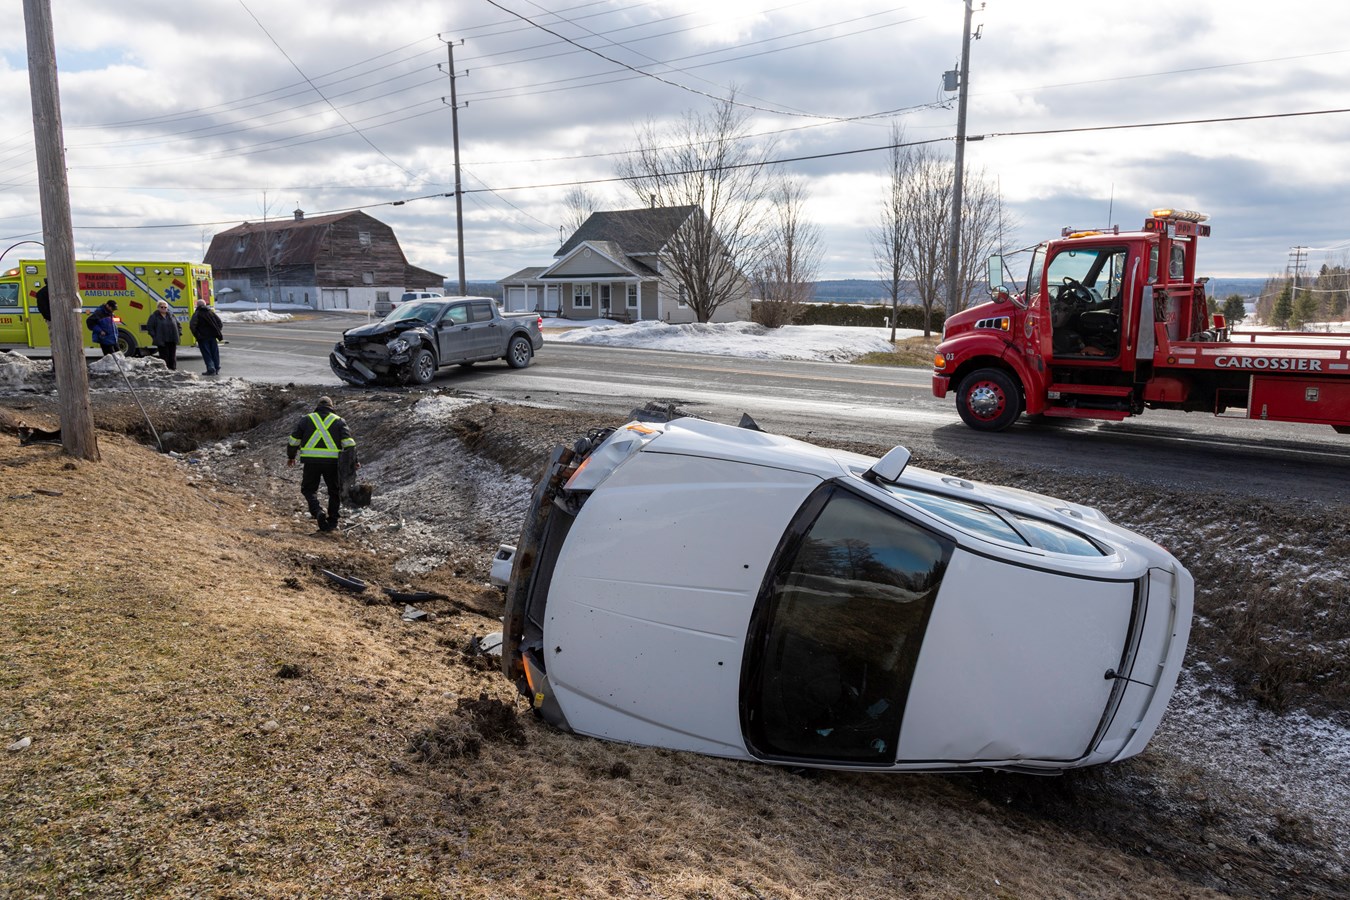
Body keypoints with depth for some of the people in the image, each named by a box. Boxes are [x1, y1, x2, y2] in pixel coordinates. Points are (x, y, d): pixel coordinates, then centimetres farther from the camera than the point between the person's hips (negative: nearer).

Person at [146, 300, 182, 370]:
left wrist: (178, 334, 9)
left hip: (172, 341, 4)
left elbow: (178, 325, 21)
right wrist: (154, 336, -7)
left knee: (173, 357, 7)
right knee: (164, 357, -4)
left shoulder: (171, 315, 13)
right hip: (161, 341, -4)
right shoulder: (154, 316, 1)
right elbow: (149, 327, -1)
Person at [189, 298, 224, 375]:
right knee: (215, 353, 12)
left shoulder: (197, 314, -6)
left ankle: (211, 369, -7)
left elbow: (192, 325, -17)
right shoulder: (211, 312, 8)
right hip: (213, 336, 4)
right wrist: (218, 332, 11)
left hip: (203, 337, -4)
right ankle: (217, 369, 15)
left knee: (207, 354, 1)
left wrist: (196, 334, -8)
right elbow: (219, 321, 9)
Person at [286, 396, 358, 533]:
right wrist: (354, 461, 0)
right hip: (332, 462, 0)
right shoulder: (338, 421, 8)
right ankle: (332, 521, 16)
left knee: (309, 489, 13)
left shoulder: (307, 419, 11)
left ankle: (318, 512, -11)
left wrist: (290, 457, 26)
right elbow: (349, 443, -3)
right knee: (334, 491, 15)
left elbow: (293, 440, 12)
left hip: (311, 462, 0)